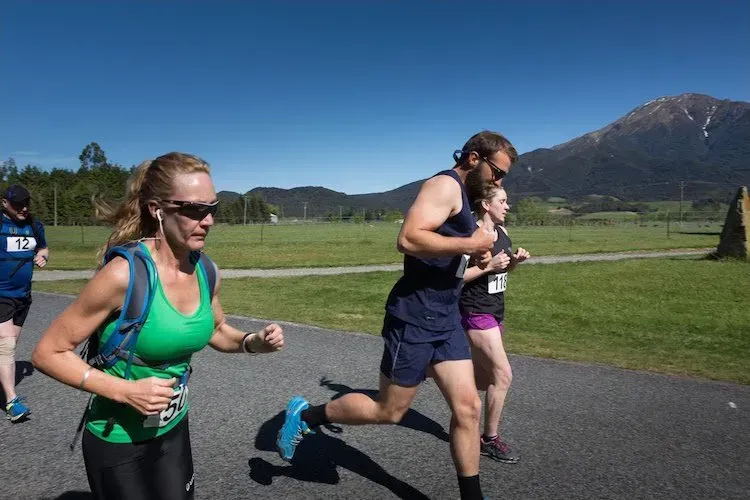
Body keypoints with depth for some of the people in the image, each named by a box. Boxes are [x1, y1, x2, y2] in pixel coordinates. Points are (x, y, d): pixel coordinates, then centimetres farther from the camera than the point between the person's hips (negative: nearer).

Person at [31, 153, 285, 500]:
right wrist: (126, 391, -26)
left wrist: (253, 342, -10)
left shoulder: (205, 271, -9)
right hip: (119, 442, -5)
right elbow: (48, 353, -17)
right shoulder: (125, 274, -27)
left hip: (174, 430, 6)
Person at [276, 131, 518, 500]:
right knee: (388, 411, 5)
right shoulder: (445, 185, -12)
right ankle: (305, 415, 24)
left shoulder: (460, 195, 18)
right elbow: (408, 239, -28)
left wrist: (475, 259, 9)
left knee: (468, 407, 7)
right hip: (414, 318, -9)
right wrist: (471, 244, -20)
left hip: (445, 318, 9)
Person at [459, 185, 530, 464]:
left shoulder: (502, 231, 9)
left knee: (483, 377, 14)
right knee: (503, 374, -7)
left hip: (495, 311, 9)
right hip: (476, 312, -9)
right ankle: (490, 440, 10)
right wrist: (489, 265, -23)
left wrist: (515, 260, 0)